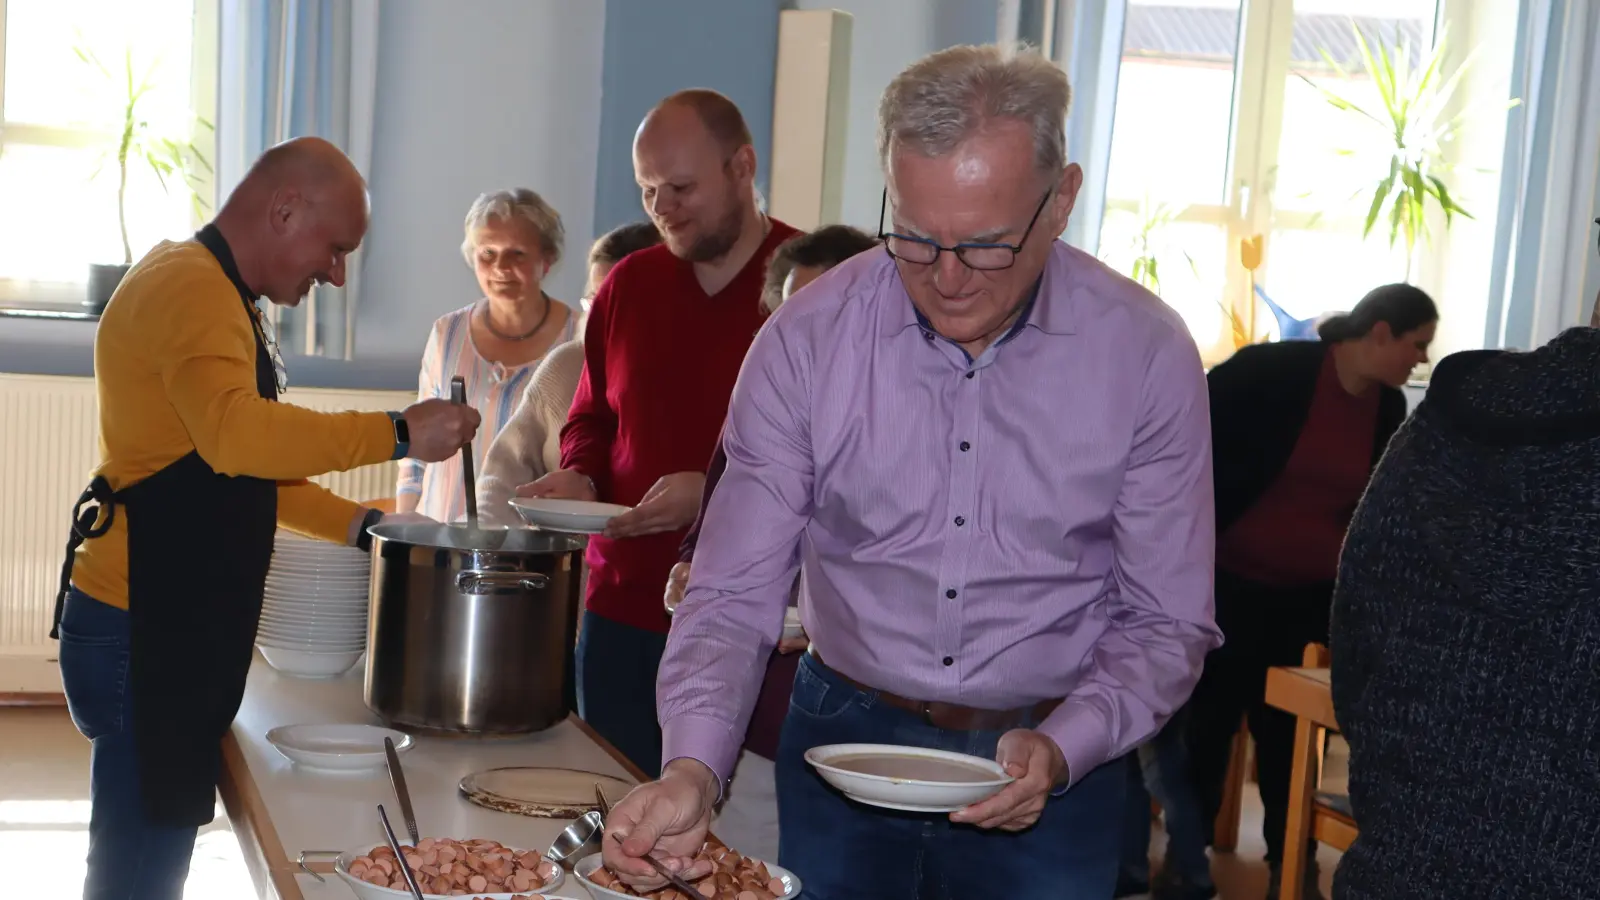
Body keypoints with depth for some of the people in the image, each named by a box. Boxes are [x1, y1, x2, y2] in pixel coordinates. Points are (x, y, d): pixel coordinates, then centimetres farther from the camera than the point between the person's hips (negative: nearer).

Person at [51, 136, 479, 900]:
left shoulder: (210, 292, 19)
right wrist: (397, 433, -29)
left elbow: (243, 474, 23)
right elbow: (236, 435, -34)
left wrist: (361, 526, 13)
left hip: (170, 630, 10)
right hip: (144, 635, -10)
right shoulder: (192, 289, -15)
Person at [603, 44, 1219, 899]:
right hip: (842, 740, 1)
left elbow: (1163, 626, -5)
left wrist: (1060, 752, -21)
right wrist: (692, 771, -27)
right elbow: (734, 598, -11)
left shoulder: (1147, 354, -13)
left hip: (1048, 766, 0)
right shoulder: (805, 339, -13)